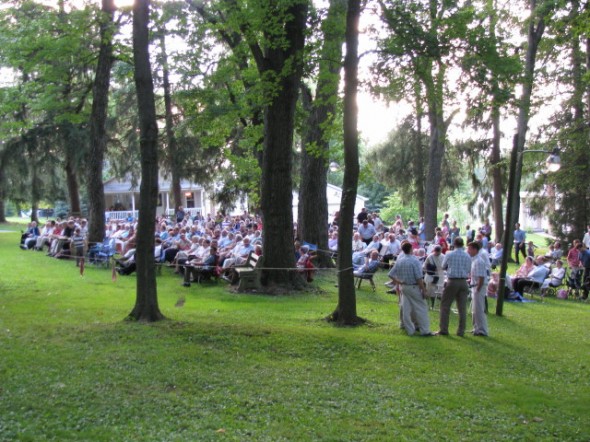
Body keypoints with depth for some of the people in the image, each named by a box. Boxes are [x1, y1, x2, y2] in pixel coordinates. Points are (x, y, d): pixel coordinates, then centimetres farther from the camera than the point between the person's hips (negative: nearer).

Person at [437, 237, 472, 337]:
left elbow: (443, 267, 9)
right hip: (463, 282, 3)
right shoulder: (467, 256, 1)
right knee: (462, 308, 6)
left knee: (445, 306, 5)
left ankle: (443, 329, 3)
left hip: (452, 282, -3)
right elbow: (469, 270, 10)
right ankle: (461, 331, 8)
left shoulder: (449, 255, -6)